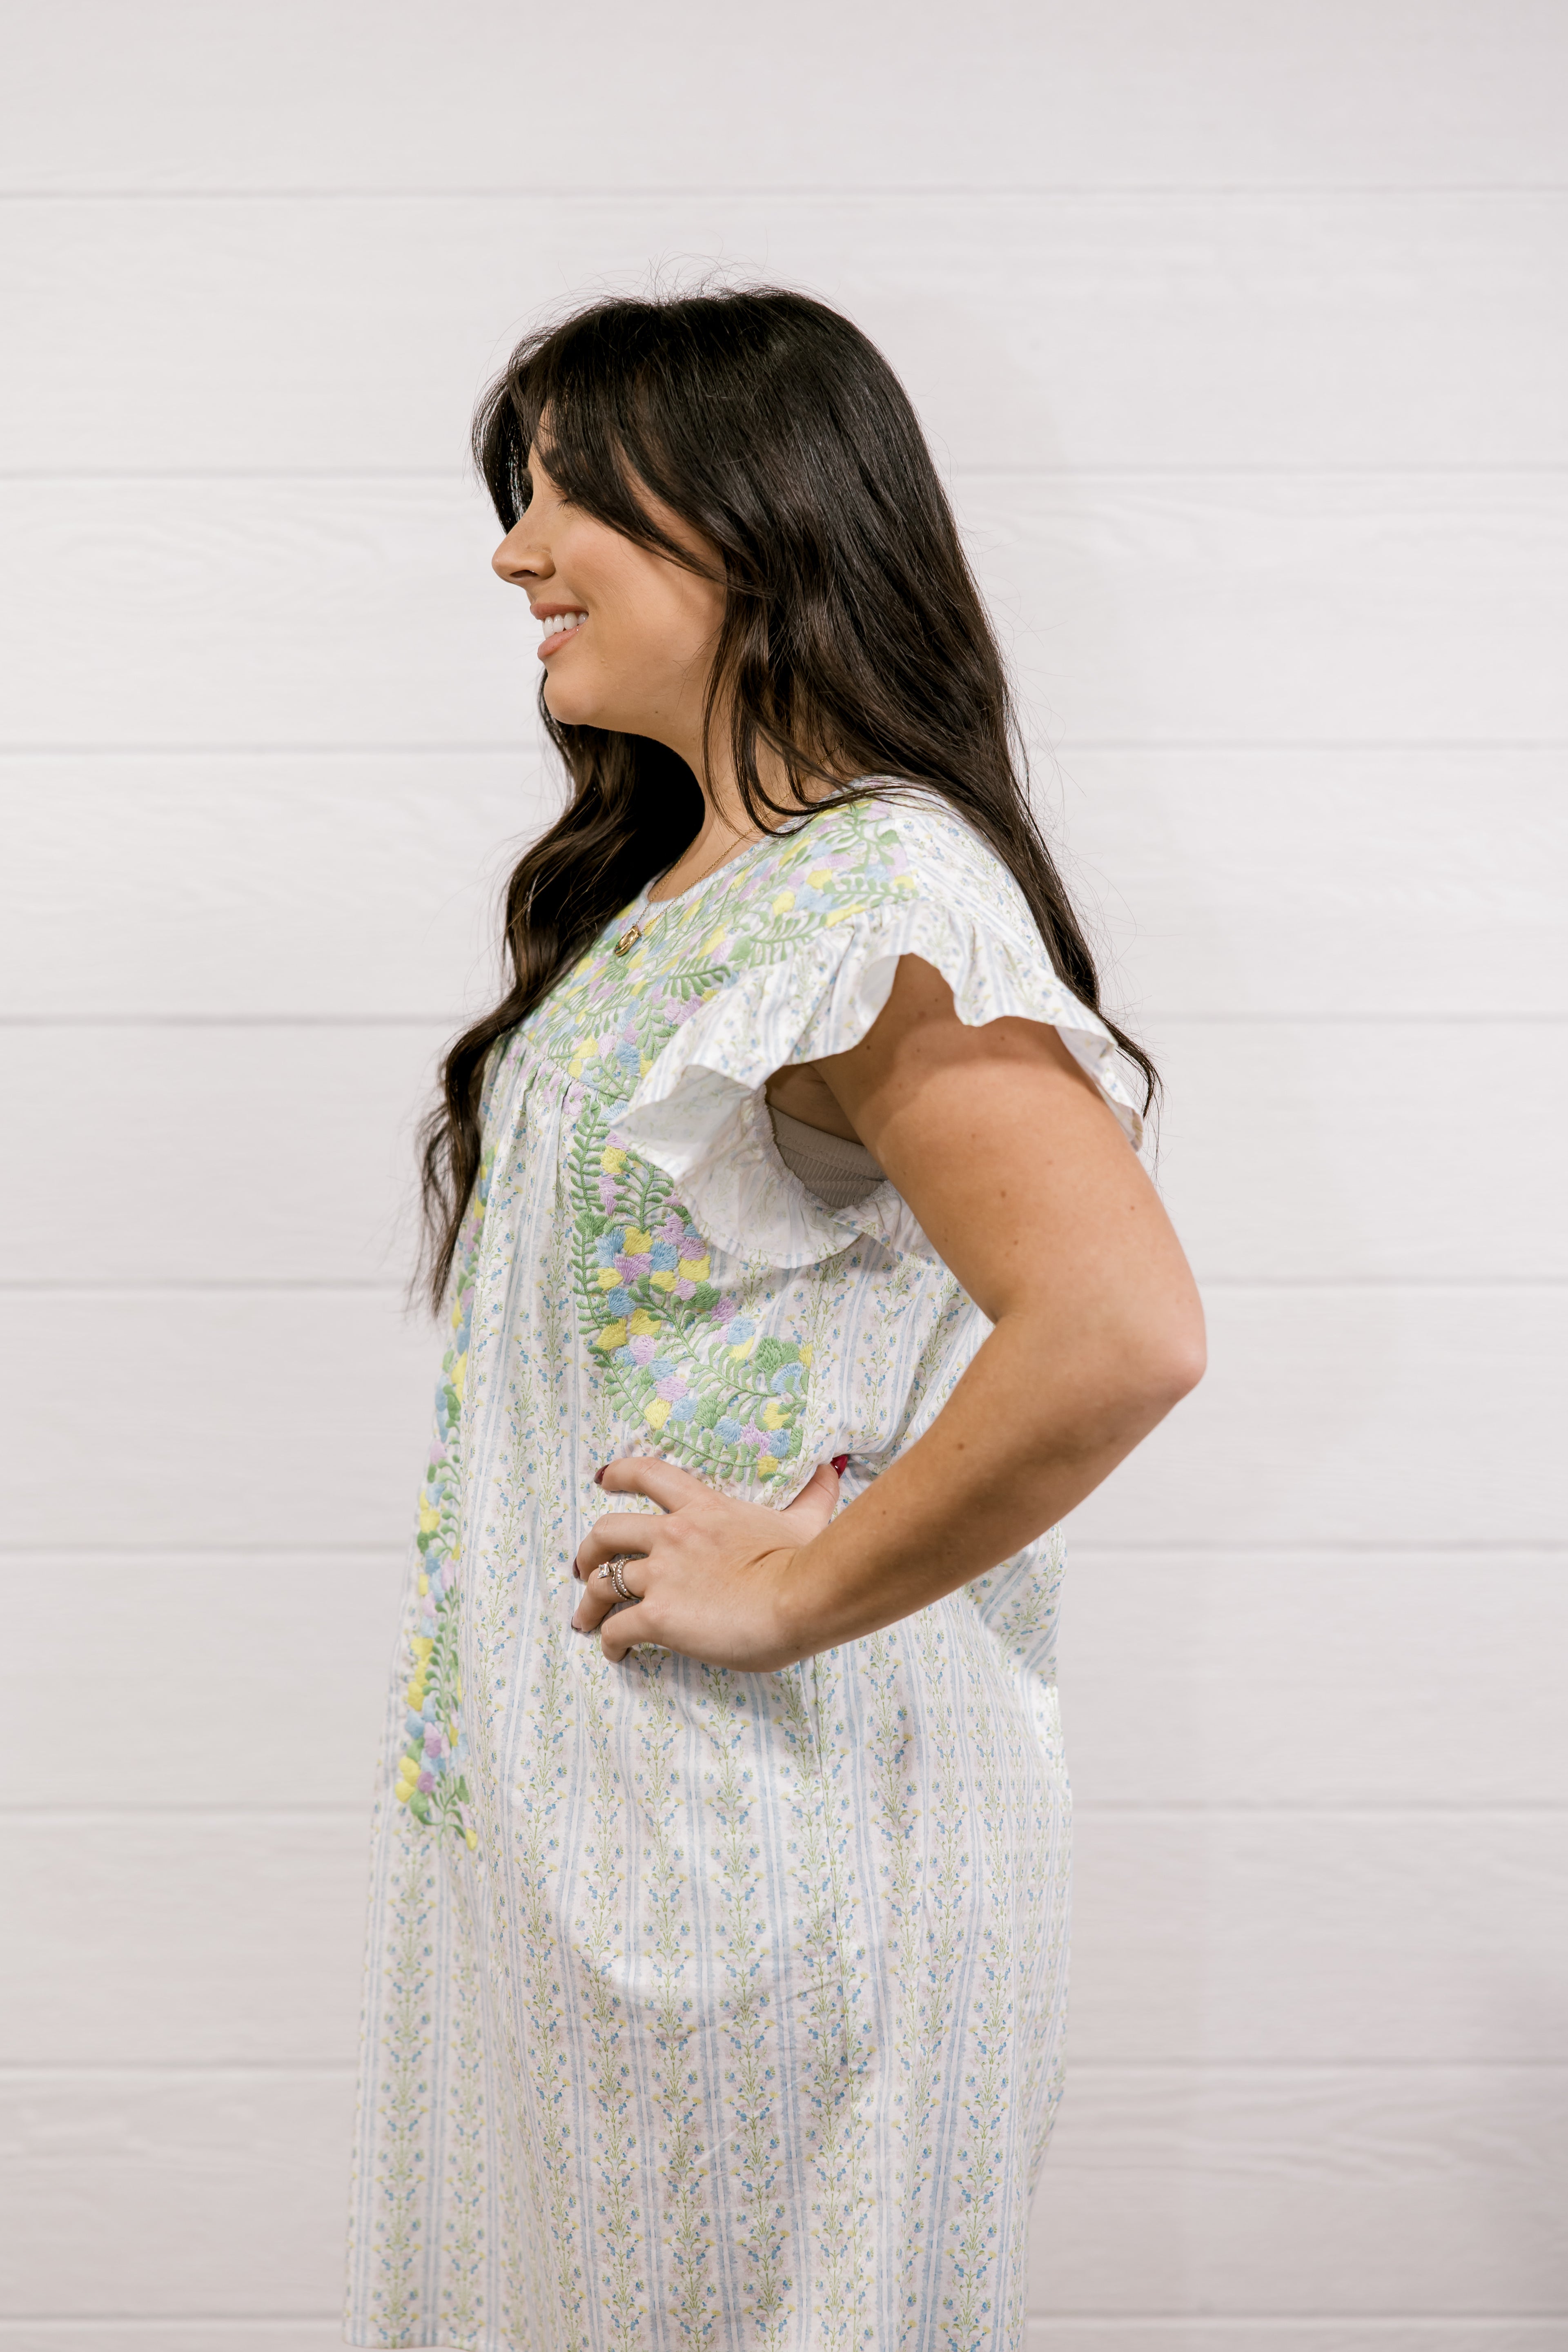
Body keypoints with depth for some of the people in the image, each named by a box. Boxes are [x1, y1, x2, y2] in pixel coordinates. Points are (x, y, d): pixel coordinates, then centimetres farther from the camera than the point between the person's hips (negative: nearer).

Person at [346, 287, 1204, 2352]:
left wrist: (796, 1592, -23)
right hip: (560, 1784, 9)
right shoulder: (669, 880, 11)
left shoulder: (876, 899, -20)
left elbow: (1121, 1330, -33)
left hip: (752, 1825, -9)